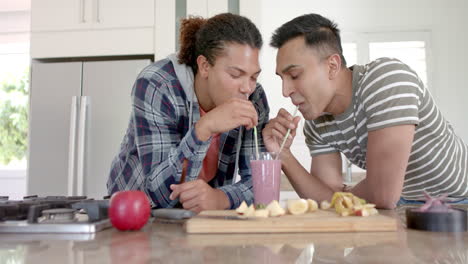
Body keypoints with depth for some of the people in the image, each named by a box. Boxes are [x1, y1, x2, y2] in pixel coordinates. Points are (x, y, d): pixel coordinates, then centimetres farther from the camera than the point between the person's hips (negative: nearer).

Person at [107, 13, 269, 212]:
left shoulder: (254, 98, -12)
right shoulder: (154, 87, -23)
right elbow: (158, 193, -28)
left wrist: (221, 198, -33)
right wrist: (204, 128, -41)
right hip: (138, 214, -1)